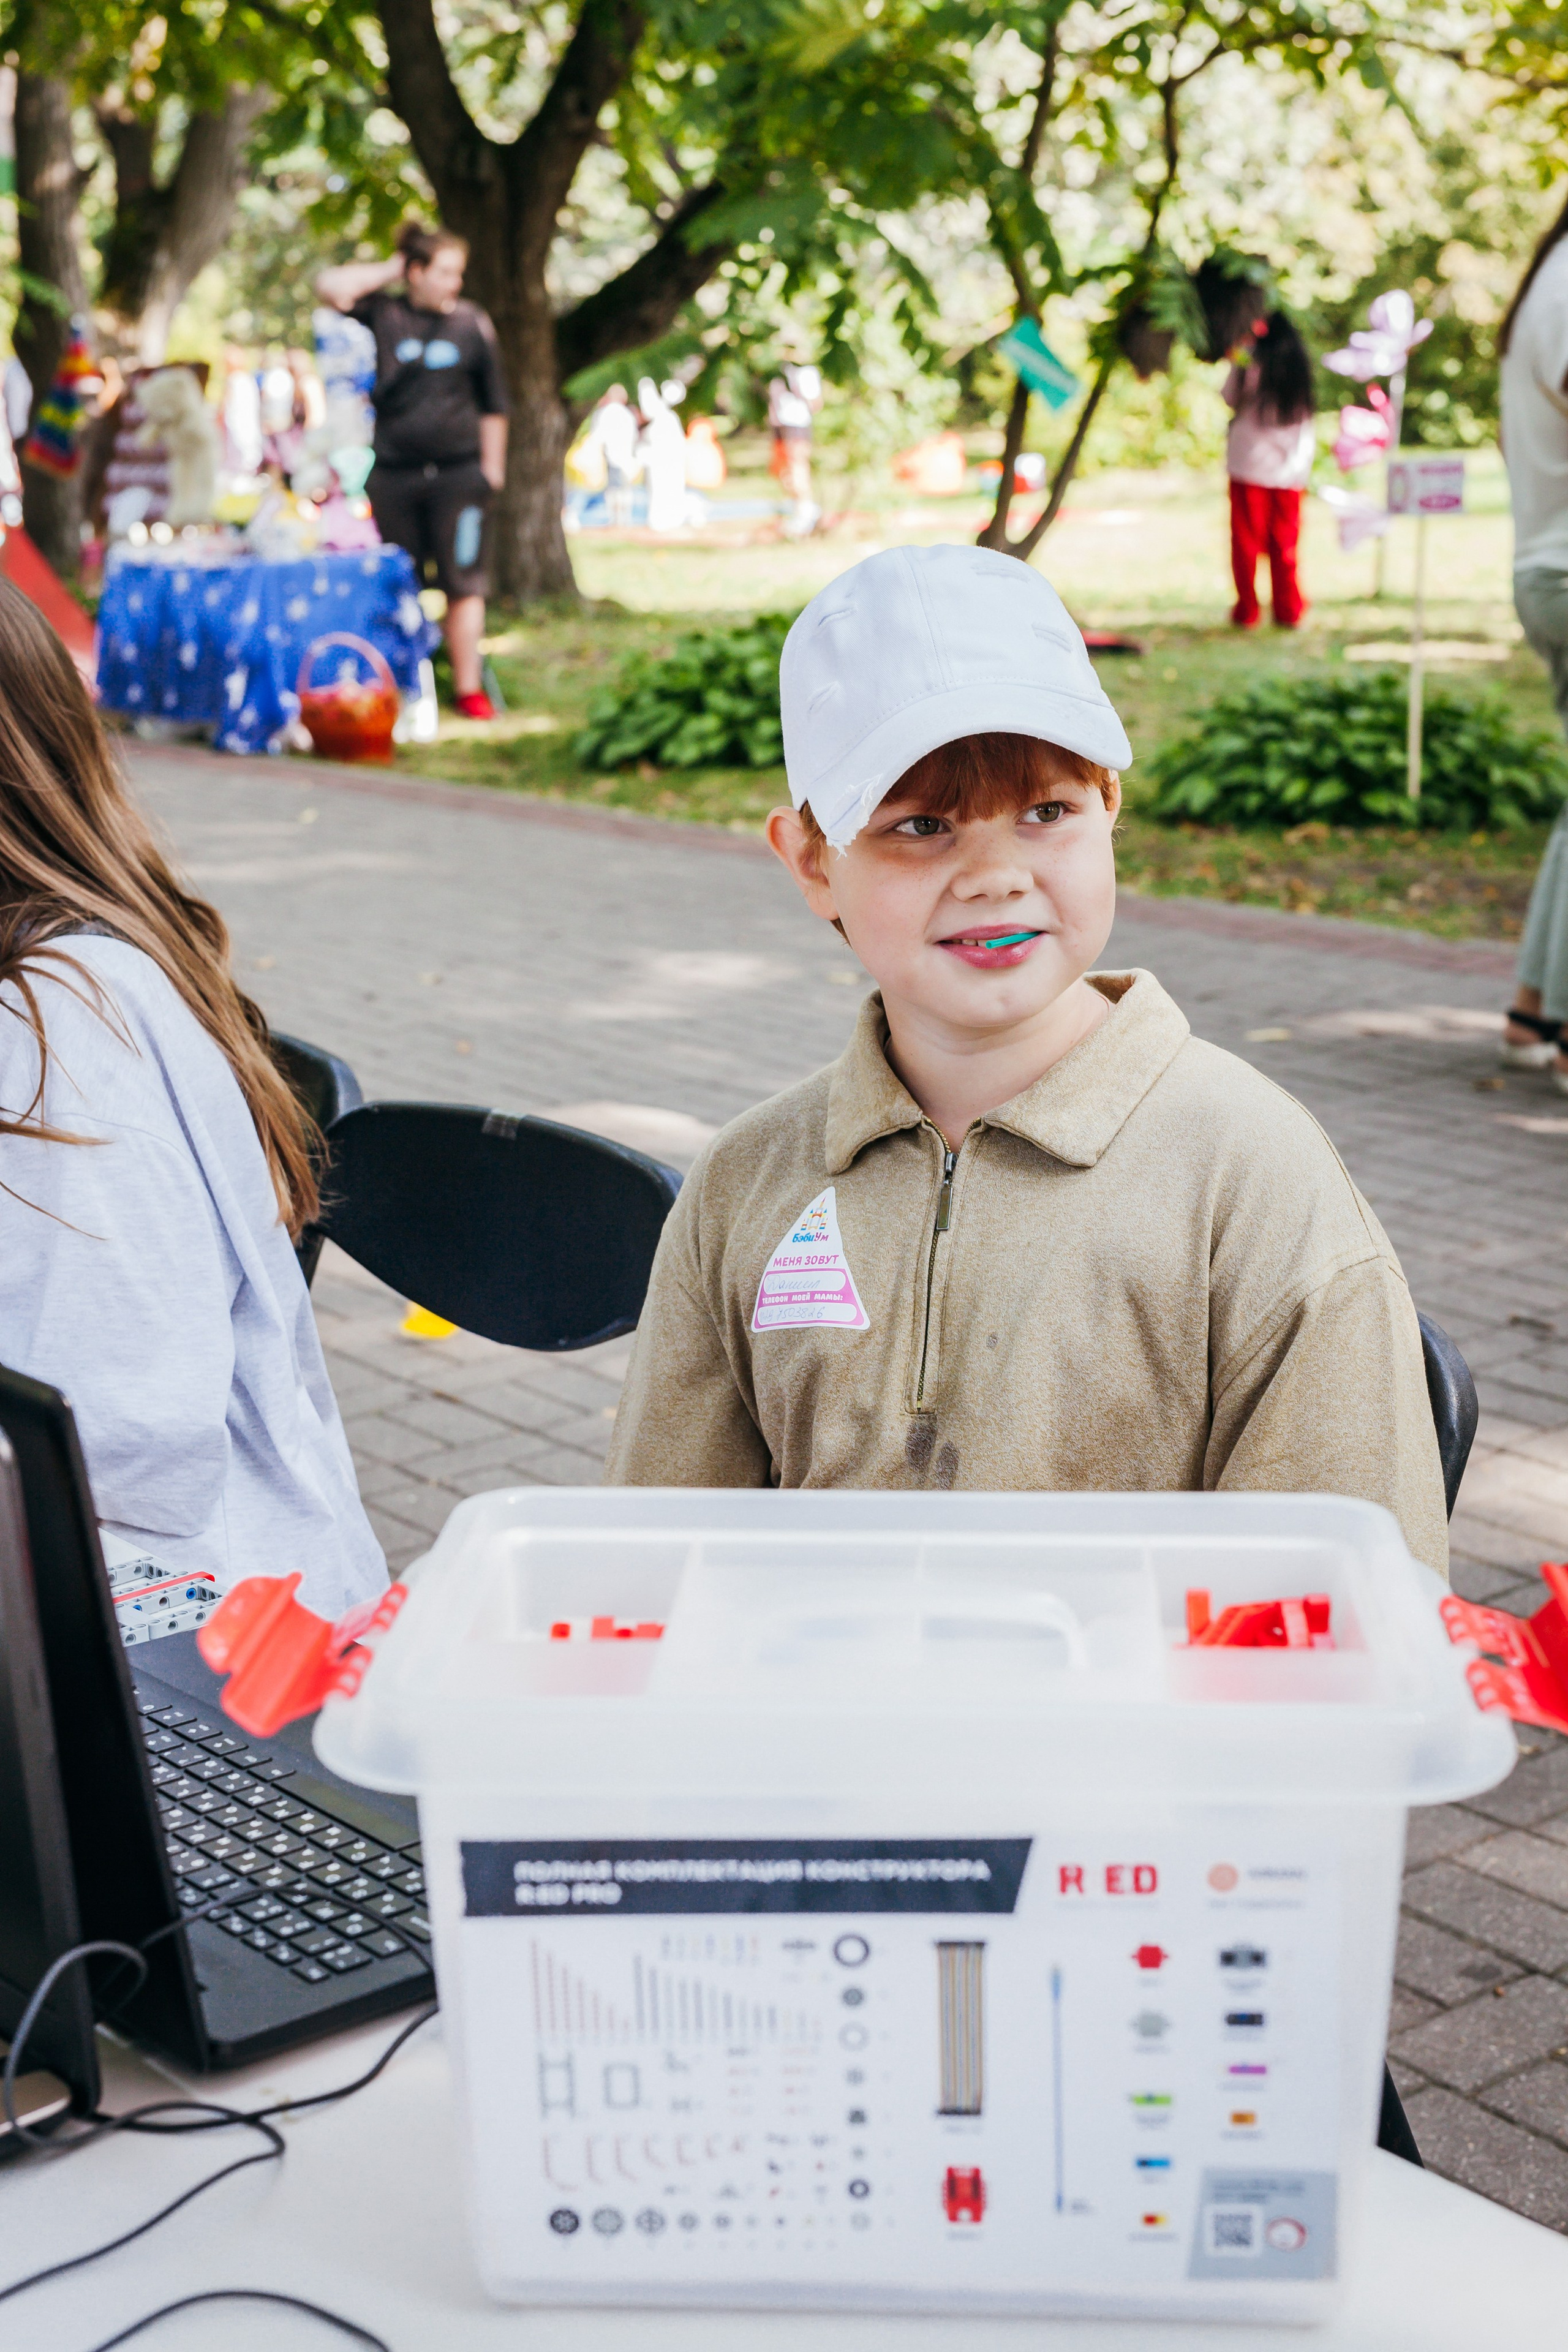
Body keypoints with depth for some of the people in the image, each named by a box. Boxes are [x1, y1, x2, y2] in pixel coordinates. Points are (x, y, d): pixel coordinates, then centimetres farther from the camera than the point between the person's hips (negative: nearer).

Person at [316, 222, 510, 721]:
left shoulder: (472, 324, 4)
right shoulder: (384, 314, 3)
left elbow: (493, 406, 9)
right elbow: (331, 287, -9)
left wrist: (492, 468, 7)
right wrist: (390, 271, -1)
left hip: (458, 473, -1)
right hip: (394, 475, 1)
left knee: (463, 583, 0)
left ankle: (468, 687, 6)